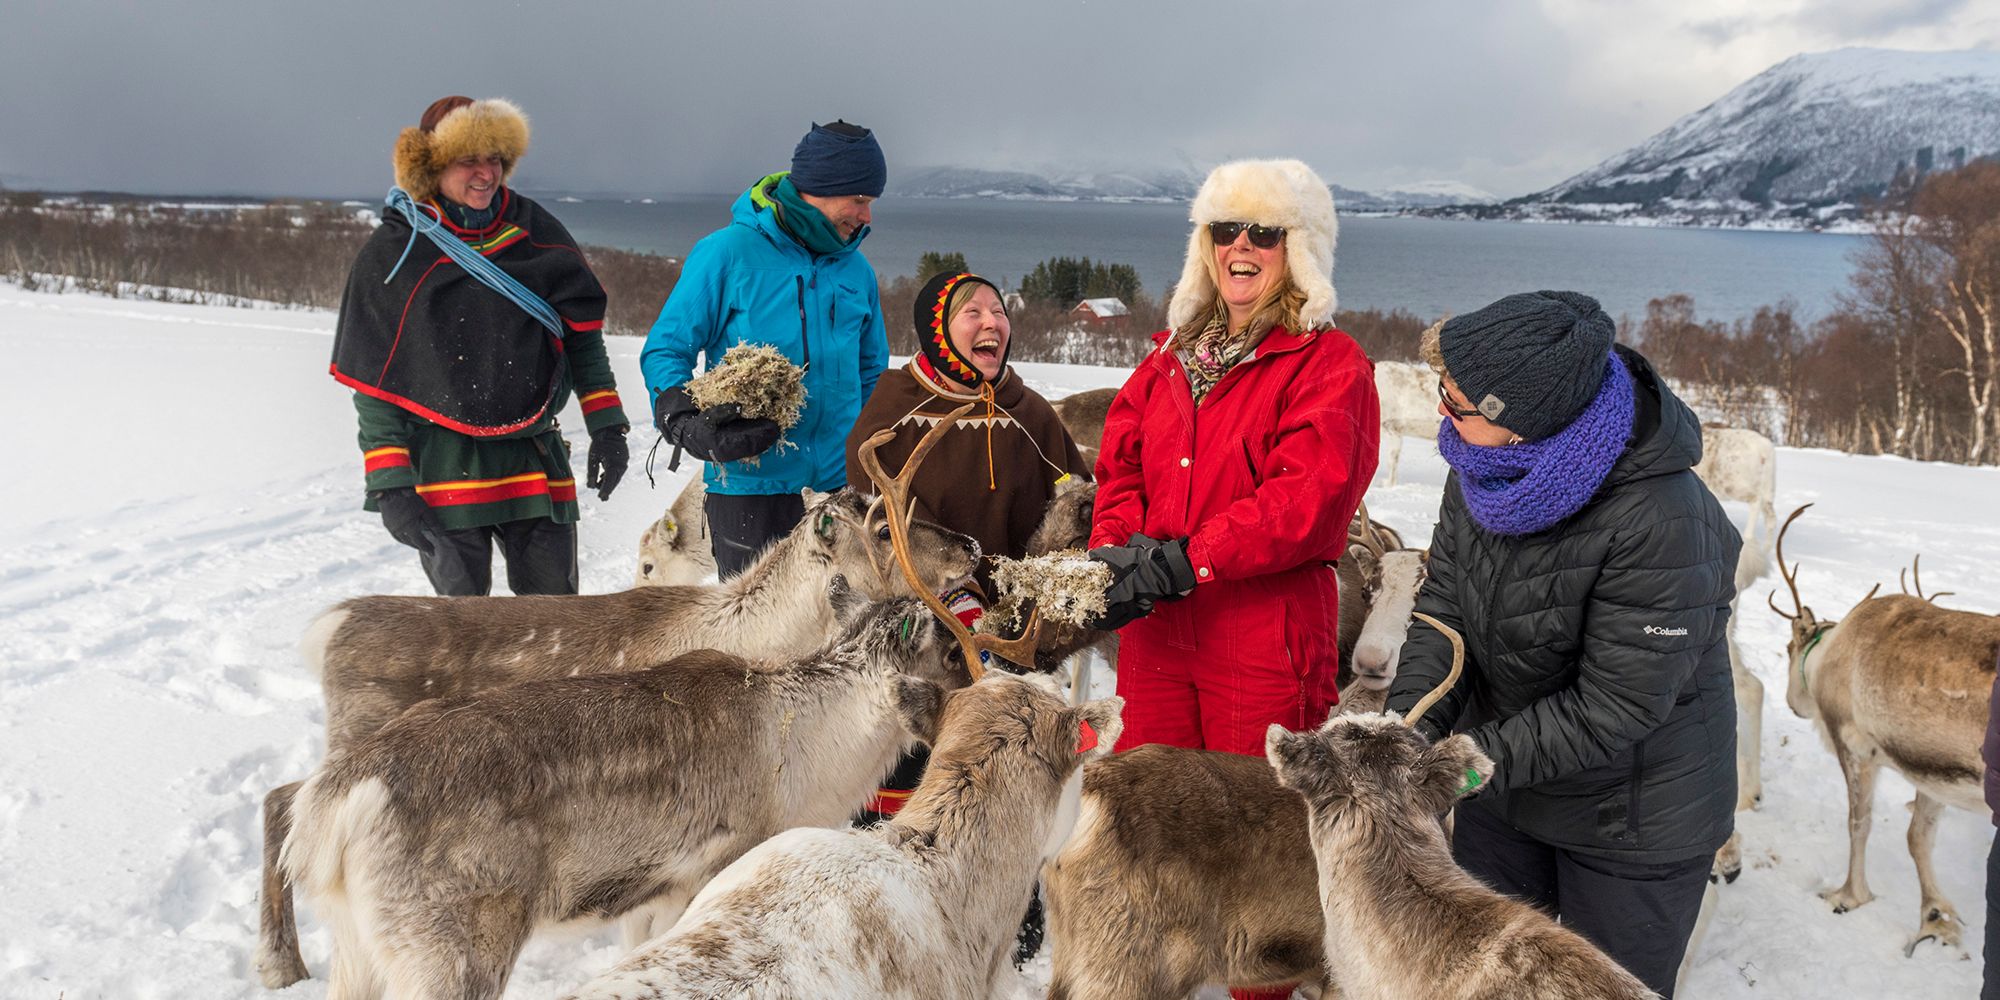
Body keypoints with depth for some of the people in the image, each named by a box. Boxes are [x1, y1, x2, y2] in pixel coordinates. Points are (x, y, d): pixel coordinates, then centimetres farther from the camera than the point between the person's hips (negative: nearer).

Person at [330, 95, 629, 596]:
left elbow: (583, 333, 12)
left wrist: (606, 426, 5)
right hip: (443, 466, -2)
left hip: (536, 460, 2)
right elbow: (372, 382, -1)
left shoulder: (534, 231, 5)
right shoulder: (393, 251, -2)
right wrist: (389, 485, -7)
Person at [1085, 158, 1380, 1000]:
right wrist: (1120, 550, -9)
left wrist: (1183, 560, -22)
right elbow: (1121, 465, 12)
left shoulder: (1329, 363, -4)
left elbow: (1308, 496, -17)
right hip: (1157, 635, 6)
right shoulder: (1172, 360, 16)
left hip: (1265, 640, -5)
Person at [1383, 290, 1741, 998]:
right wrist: (1409, 721, -22)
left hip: (1633, 823, -6)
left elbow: (1613, 708, -29)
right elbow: (1444, 605, -6)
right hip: (1504, 787, 6)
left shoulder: (1663, 523, -33)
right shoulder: (1481, 469, -12)